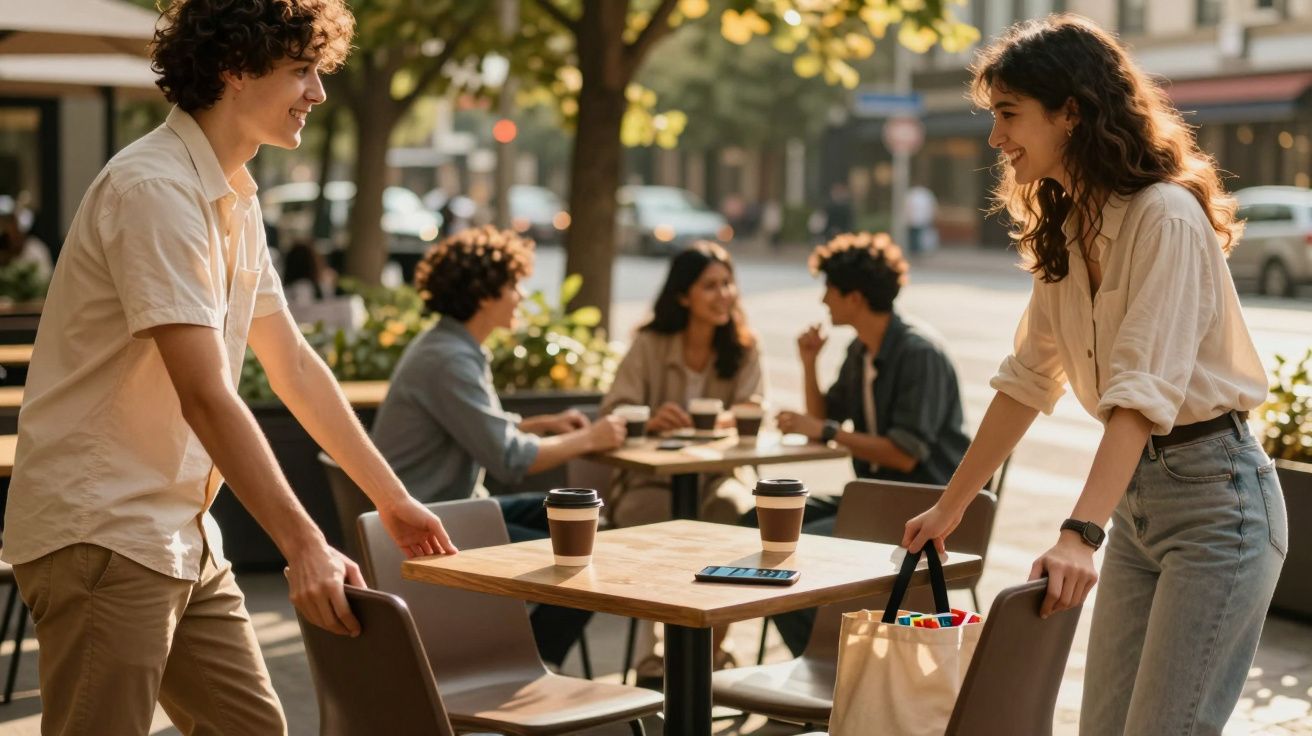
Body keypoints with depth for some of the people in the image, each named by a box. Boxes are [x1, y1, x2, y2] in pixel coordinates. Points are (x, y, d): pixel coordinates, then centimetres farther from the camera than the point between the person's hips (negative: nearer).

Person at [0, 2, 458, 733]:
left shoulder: (236, 200, 12)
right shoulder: (155, 191, -18)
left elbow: (293, 363, 18)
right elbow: (206, 397, -25)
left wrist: (392, 497, 20)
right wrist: (304, 544, -28)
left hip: (184, 535, 10)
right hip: (101, 534, -9)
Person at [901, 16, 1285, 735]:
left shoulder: (1165, 216, -18)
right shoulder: (1064, 231, 8)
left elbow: (1144, 392, -27)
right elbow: (1027, 379, 16)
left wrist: (1079, 534, -36)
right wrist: (949, 507, 19)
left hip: (1215, 494, -8)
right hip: (1138, 493, 8)